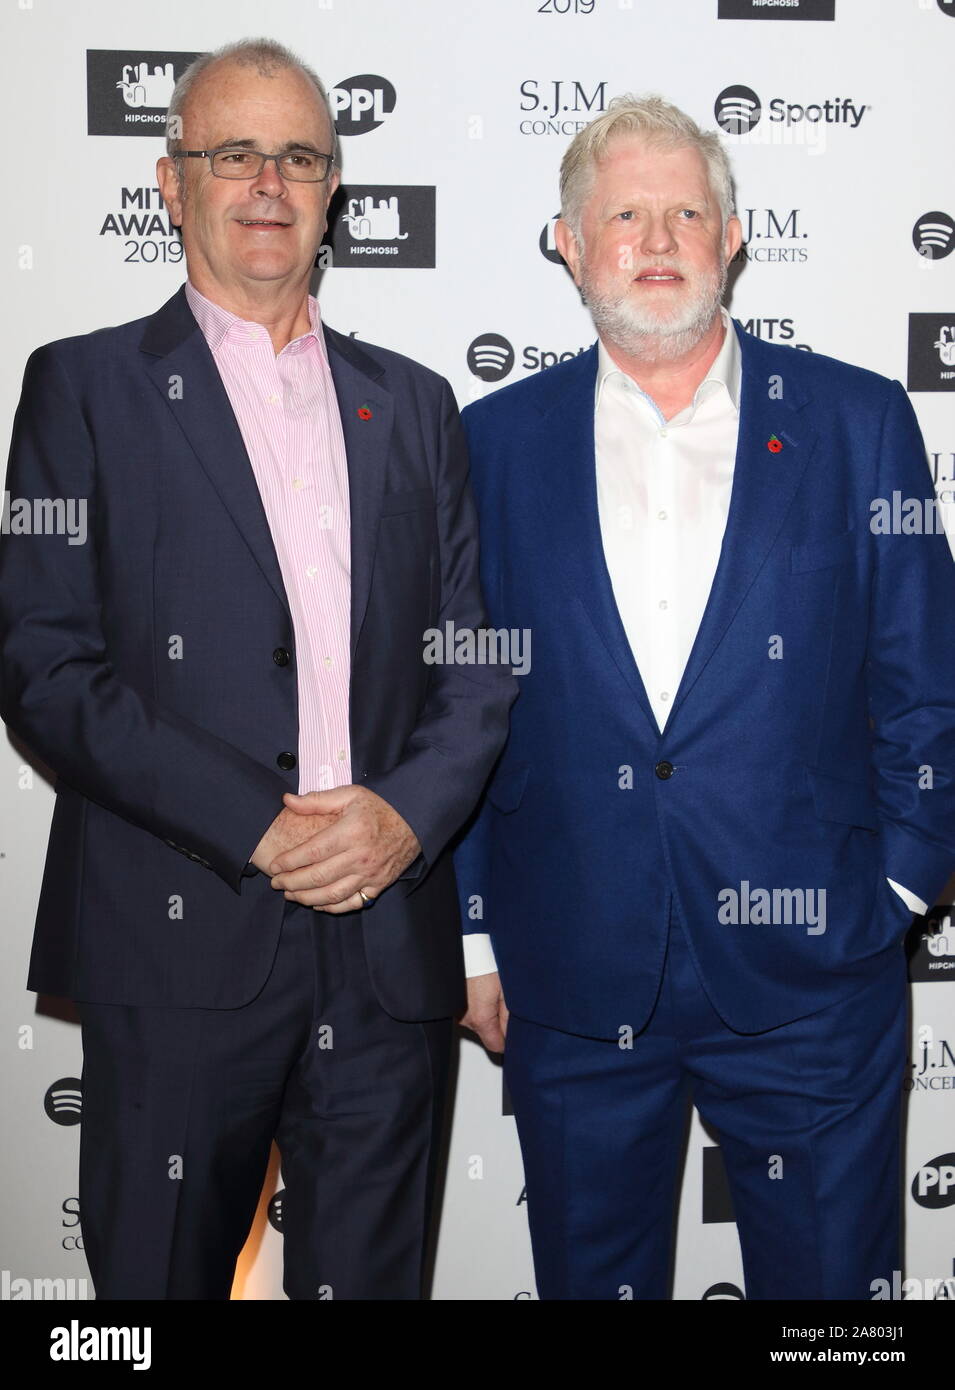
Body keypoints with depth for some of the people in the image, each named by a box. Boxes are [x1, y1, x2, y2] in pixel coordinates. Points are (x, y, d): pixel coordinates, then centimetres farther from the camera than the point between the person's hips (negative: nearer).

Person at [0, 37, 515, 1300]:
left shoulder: (414, 402, 14)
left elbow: (478, 661, 11)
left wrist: (409, 810, -8)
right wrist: (256, 826, -13)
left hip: (390, 948, 3)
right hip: (180, 950, -2)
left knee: (371, 1275, 13)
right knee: (159, 1276, 11)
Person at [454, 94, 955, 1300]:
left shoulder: (856, 422, 1)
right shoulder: (497, 440, 3)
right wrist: (472, 929, 3)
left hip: (808, 975, 0)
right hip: (571, 986, 1)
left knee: (827, 1275, 12)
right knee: (591, 1276, 16)